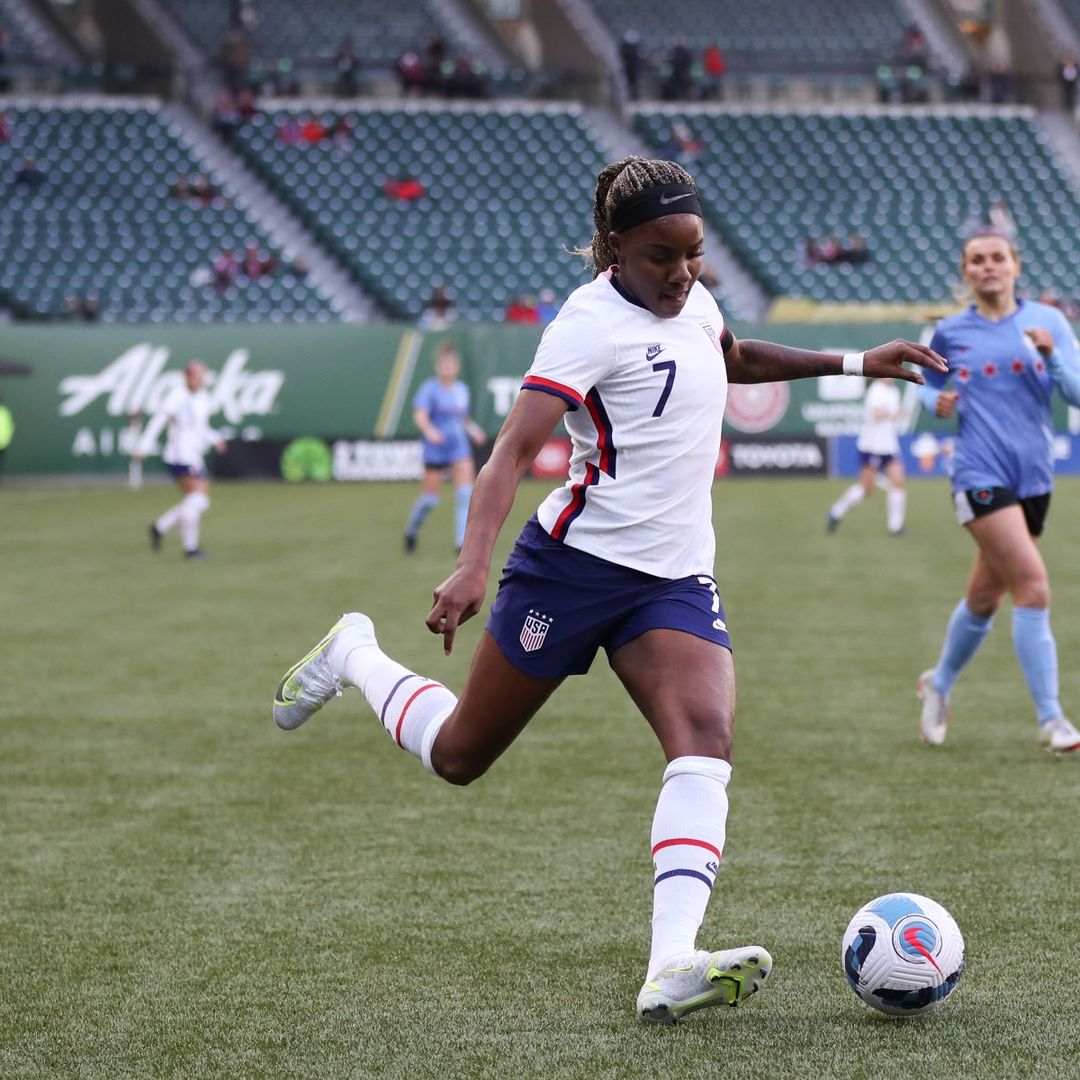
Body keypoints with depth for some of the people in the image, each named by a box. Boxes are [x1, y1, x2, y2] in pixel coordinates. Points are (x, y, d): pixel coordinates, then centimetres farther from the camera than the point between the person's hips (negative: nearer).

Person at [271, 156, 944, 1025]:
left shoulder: (692, 303, 8)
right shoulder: (592, 324, -16)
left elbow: (734, 360, 34)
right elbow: (515, 449, -26)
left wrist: (853, 364, 32)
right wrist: (474, 565, -39)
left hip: (676, 578, 6)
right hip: (578, 561, -6)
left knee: (706, 738, -21)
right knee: (460, 757, 6)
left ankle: (673, 967, -34)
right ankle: (355, 656, 38)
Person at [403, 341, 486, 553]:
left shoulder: (462, 390, 9)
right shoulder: (430, 389, -9)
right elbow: (419, 415, -23)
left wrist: (472, 428, 4)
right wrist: (429, 430, -42)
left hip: (459, 447, 5)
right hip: (435, 450, -4)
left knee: (465, 493, -11)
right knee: (431, 498, 2)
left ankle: (463, 542, -9)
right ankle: (411, 532, 29)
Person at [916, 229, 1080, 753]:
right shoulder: (951, 333, 3)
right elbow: (927, 384, 19)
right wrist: (937, 402, -3)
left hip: (1034, 476, 3)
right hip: (981, 476, -3)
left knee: (984, 598, 13)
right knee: (1033, 586, -17)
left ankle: (939, 684, 38)